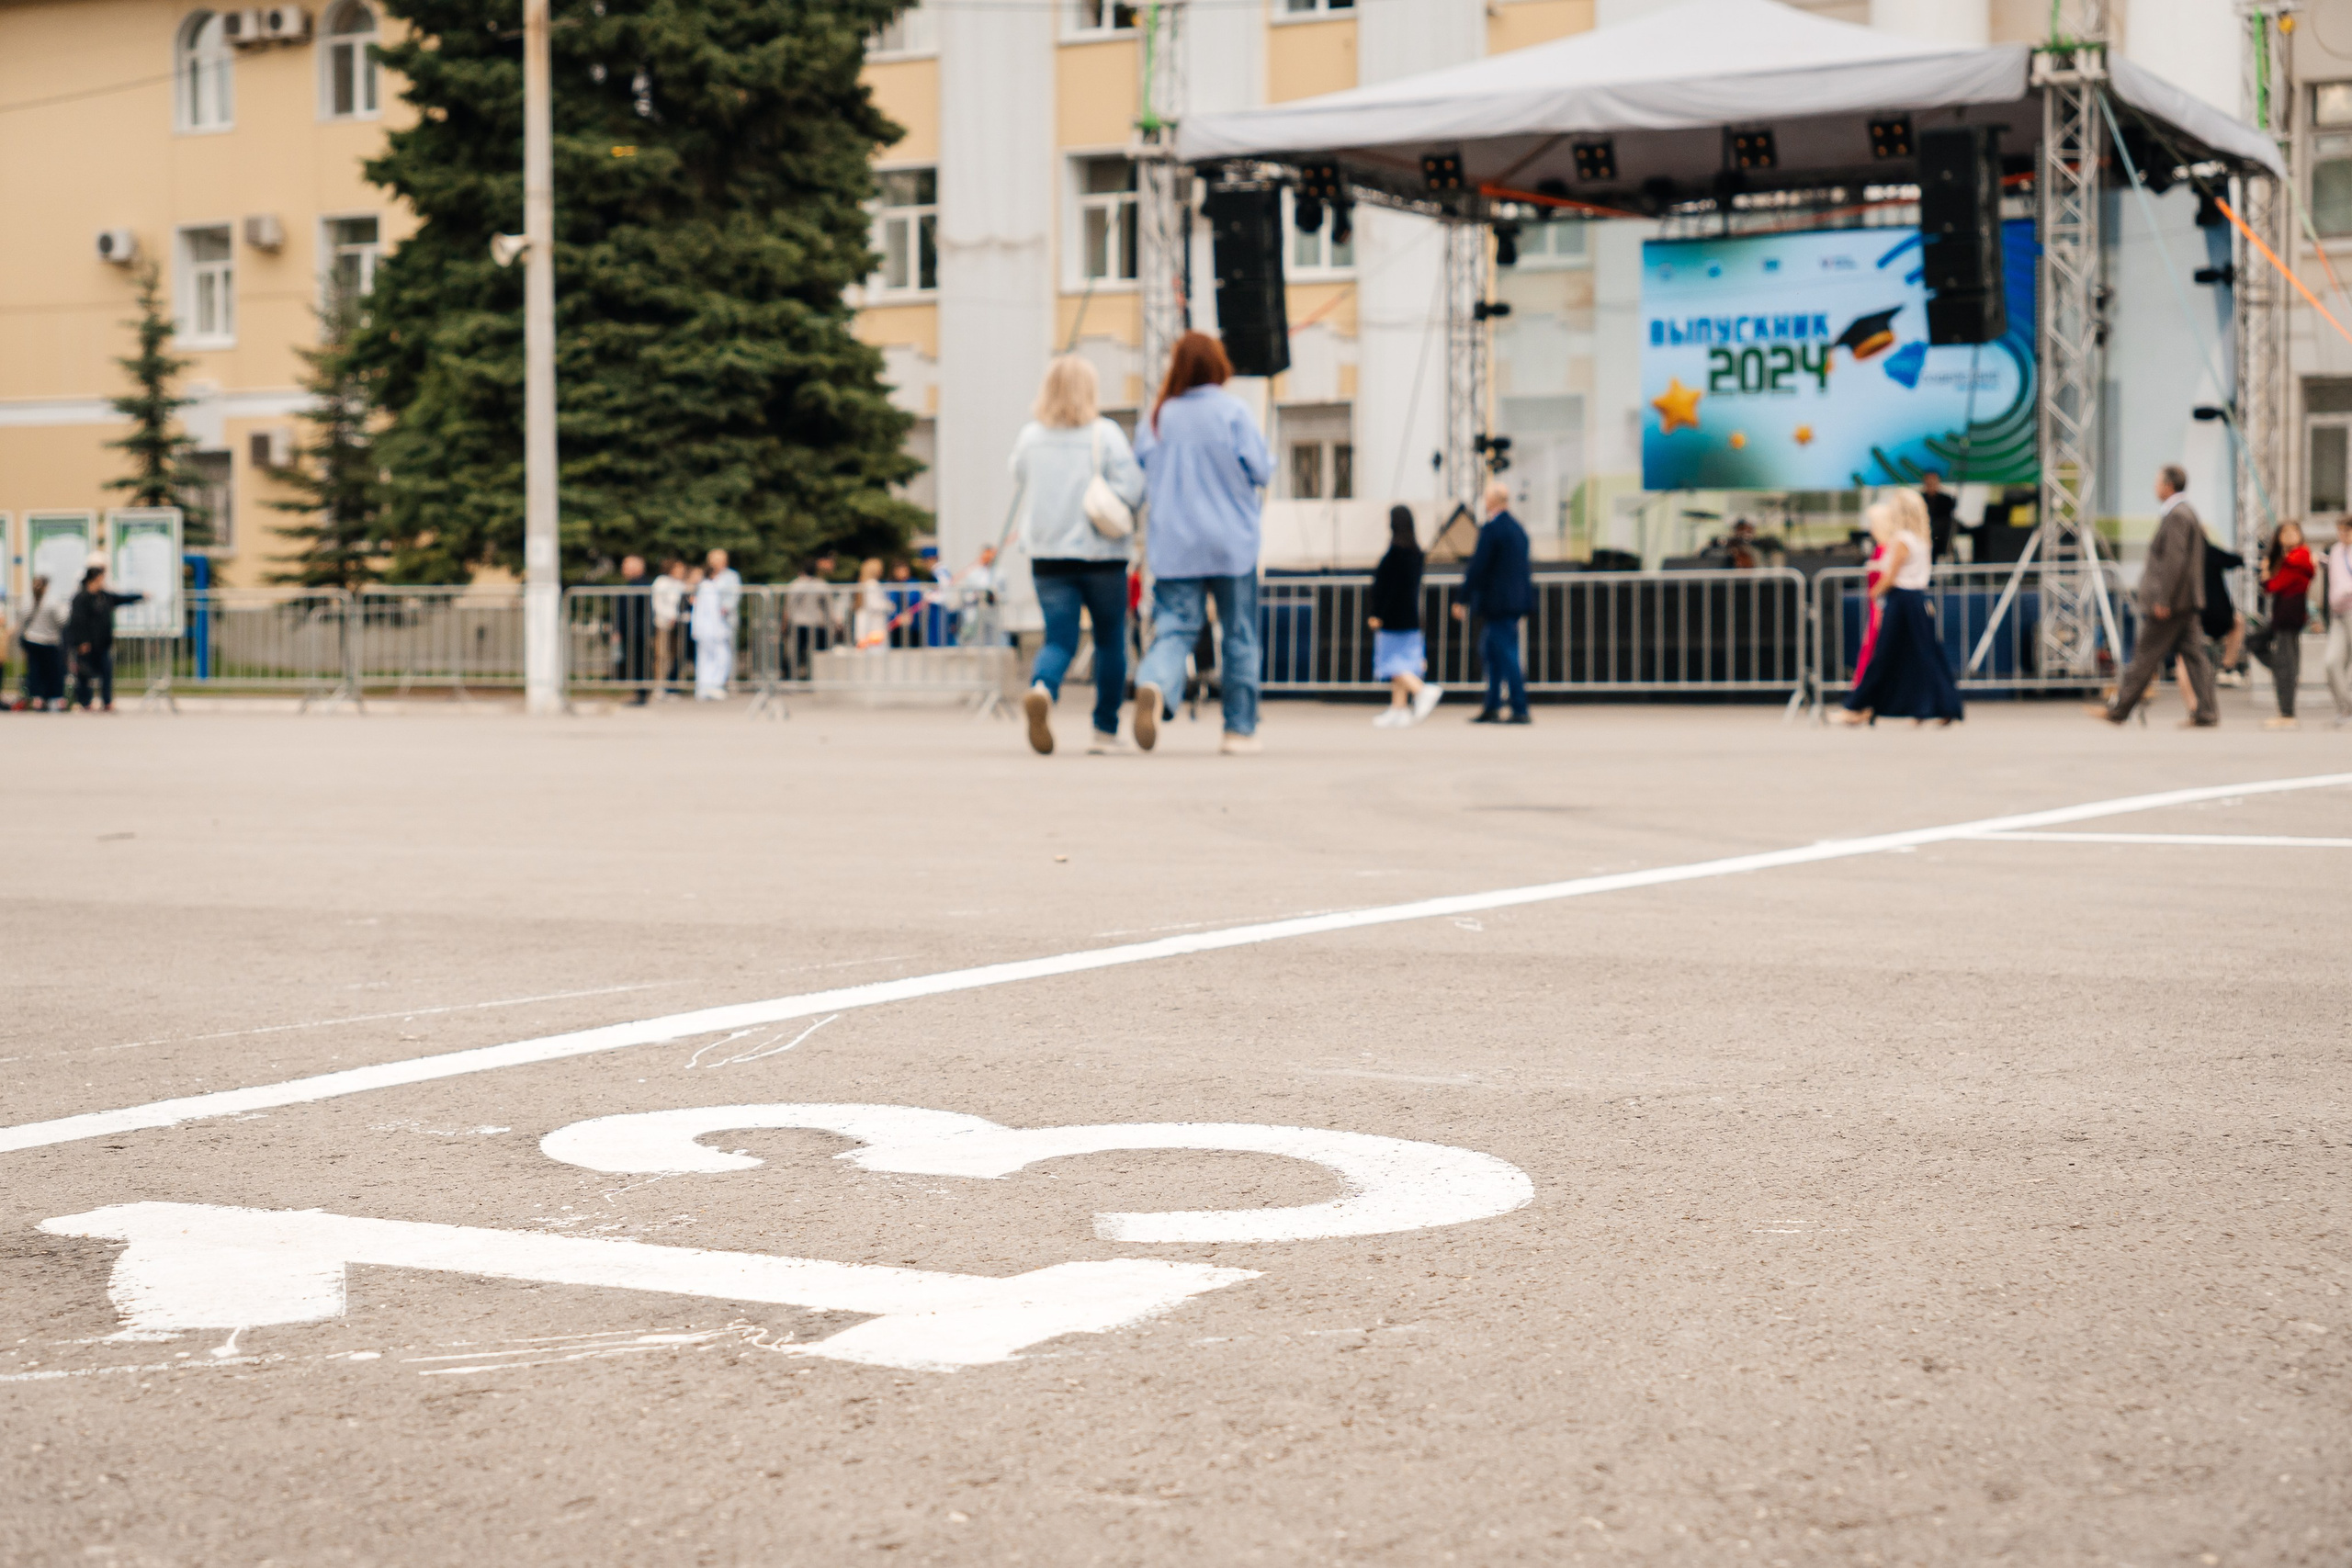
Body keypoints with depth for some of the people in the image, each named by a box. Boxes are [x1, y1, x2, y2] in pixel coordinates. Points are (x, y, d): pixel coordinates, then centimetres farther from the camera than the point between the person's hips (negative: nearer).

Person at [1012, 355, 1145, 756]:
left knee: (1059, 640, 3)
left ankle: (1041, 688, -30)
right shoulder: (1105, 434, -8)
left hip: (1047, 555, 2)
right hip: (1102, 554, -2)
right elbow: (1132, 486, -15)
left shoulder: (1028, 437, 2)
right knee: (1110, 641, 14)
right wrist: (1110, 509, 4)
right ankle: (1105, 730, 16)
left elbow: (1021, 480, 17)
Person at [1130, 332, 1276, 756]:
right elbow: (1260, 470, -6)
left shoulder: (1157, 415, 5)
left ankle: (1152, 685, -33)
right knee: (1240, 636, 9)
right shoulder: (1232, 411, -6)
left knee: (1174, 630, -2)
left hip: (1173, 546, 2)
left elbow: (1139, 478, 12)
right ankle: (1240, 729, 13)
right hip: (1231, 544, -2)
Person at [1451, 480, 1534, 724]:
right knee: (1490, 649, 17)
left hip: (1497, 602, -9)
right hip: (1517, 601, 9)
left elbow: (1477, 567, -16)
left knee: (1506, 654, -5)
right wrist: (1526, 604, 23)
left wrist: (1463, 601, -11)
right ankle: (1492, 707, 17)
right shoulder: (1517, 528, 13)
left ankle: (1520, 711, -5)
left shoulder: (1490, 529, -14)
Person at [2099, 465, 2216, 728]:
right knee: (2193, 654, 6)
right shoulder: (2188, 513, 16)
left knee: (2146, 656, -3)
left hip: (2170, 601, -10)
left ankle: (2119, 709, 3)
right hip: (2187, 602, 10)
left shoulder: (2176, 516, -15)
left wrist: (2162, 600, -22)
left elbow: (2174, 560, -21)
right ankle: (2206, 713, 2)